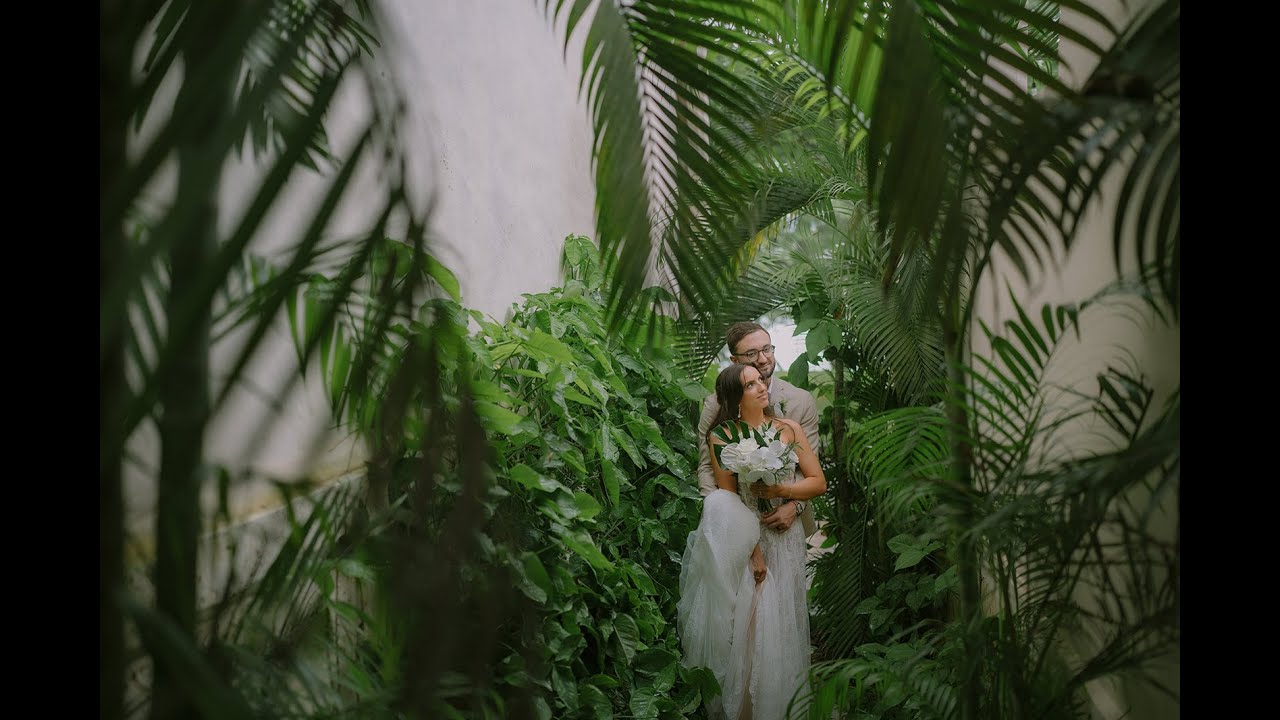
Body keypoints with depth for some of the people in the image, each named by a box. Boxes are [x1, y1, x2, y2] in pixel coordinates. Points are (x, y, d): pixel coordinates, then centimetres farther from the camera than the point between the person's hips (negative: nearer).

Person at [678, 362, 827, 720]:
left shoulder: (790, 429, 3)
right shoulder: (722, 435, -6)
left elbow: (819, 482, 3)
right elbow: (728, 497, -10)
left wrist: (781, 490, -14)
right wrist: (753, 549, -14)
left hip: (785, 536, 2)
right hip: (745, 537, -2)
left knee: (779, 620, 5)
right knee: (744, 620, -4)